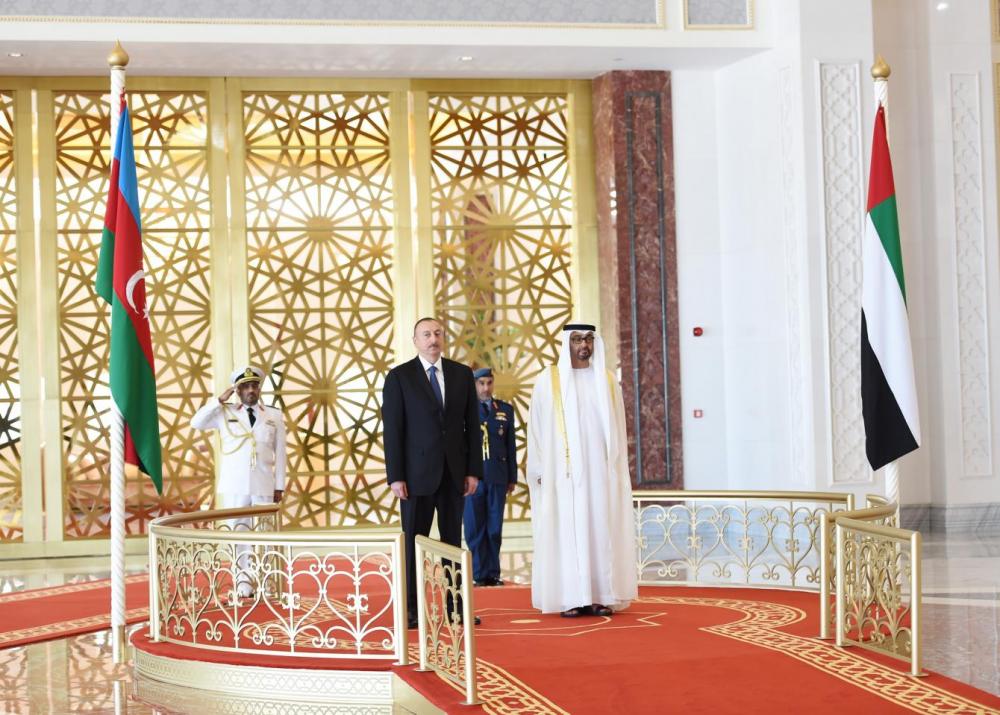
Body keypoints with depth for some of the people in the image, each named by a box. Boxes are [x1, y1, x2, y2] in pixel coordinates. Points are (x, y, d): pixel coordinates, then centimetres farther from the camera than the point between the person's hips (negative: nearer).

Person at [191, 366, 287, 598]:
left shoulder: (274, 416, 9)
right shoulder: (225, 414, 9)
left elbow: (280, 453, 7)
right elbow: (196, 423, -2)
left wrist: (279, 486, 2)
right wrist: (219, 401, -5)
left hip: (264, 485, 0)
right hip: (234, 485, 0)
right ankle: (243, 582, 3)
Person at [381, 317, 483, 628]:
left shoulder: (462, 374, 7)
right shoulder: (399, 377, -2)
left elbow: (472, 424, 7)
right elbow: (392, 430, -5)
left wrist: (473, 470, 1)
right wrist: (395, 476, -11)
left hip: (454, 472, 3)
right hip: (417, 473, -3)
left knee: (453, 541, 7)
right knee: (414, 542, 1)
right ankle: (412, 611, 4)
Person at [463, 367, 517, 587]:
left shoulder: (506, 409, 11)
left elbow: (510, 445, 11)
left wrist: (512, 477, 9)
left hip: (498, 477, 2)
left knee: (495, 528, 5)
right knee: (475, 528, 1)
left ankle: (493, 573, 10)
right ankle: (479, 574, 6)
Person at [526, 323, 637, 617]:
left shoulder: (607, 381, 10)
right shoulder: (549, 381, 1)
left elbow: (618, 429, 12)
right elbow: (537, 428, 1)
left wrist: (618, 468, 7)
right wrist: (541, 471, -5)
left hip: (600, 469, 3)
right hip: (564, 470, -3)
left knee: (602, 529, 1)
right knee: (567, 529, -4)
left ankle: (600, 596, 4)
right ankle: (570, 598, -2)